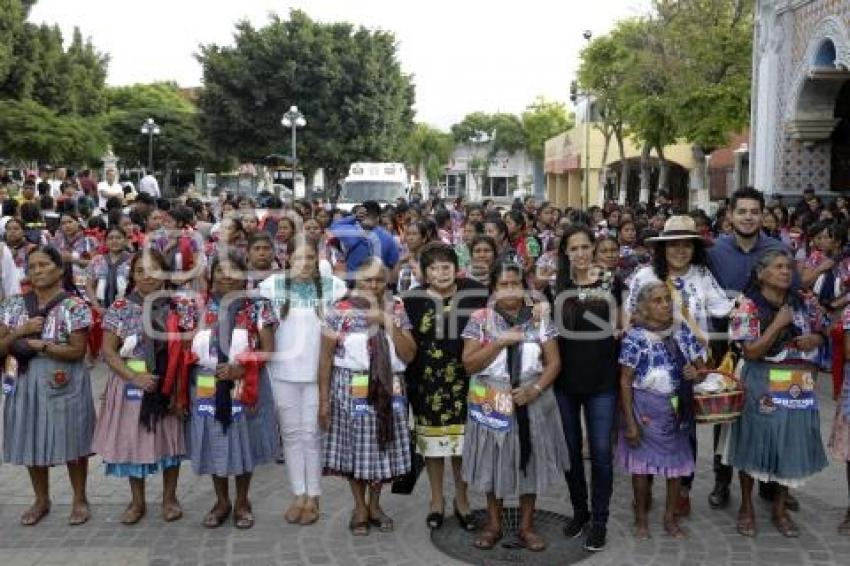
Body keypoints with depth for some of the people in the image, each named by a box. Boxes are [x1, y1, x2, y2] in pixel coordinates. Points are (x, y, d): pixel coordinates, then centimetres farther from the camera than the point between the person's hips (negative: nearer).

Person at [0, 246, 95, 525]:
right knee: (31, 441, 13)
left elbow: (78, 351, -13)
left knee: (71, 441, 5)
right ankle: (41, 500, 30)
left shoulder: (73, 306, -9)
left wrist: (38, 344, -19)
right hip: (25, 383, 4)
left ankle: (79, 499, 22)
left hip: (64, 384, -4)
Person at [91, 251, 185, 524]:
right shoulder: (120, 307, -3)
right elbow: (108, 350, -4)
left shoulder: (175, 307, -2)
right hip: (130, 384, 0)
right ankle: (137, 501, 25)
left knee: (169, 438, 8)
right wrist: (135, 377, -18)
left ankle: (170, 498, 25)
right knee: (132, 439, 8)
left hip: (168, 385, 0)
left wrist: (180, 390, -11)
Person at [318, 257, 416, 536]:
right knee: (355, 448, 6)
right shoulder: (340, 311, -4)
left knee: (382, 447, 10)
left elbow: (409, 355, -4)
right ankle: (360, 508, 24)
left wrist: (387, 322, -13)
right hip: (352, 389, -2)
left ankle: (375, 505, 29)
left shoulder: (396, 312, 4)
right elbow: (326, 357, -3)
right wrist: (324, 399, -6)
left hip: (387, 390, 3)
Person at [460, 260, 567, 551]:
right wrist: (500, 342, -20)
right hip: (492, 403, -1)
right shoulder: (480, 319, -4)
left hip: (531, 402, 1)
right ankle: (493, 525, 25)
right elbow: (469, 364, -9)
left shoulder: (539, 318, 1)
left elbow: (554, 362, 0)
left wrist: (535, 388, -15)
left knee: (529, 461, 9)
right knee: (494, 463, 9)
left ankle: (526, 526, 24)